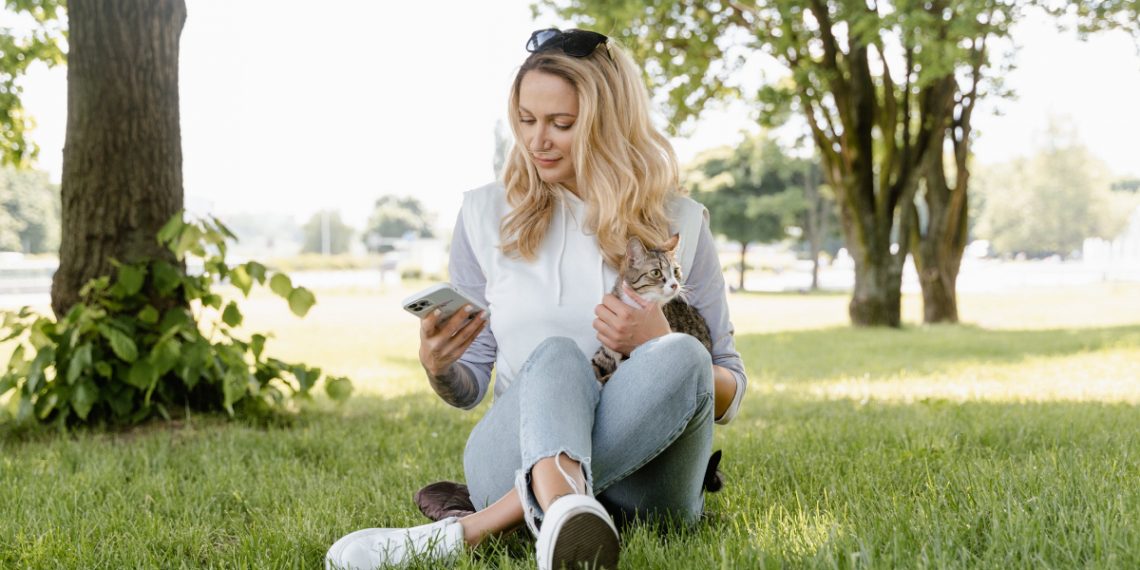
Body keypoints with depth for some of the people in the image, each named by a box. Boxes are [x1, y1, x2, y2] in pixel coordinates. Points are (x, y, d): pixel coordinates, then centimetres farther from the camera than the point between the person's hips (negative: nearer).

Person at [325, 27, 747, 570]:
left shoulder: (678, 223, 6)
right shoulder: (486, 213, 8)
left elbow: (729, 394, 9)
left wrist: (660, 346, -11)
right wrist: (438, 367, -11)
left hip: (643, 472, 1)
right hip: (516, 459, 0)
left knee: (681, 357, -31)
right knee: (557, 355, -31)